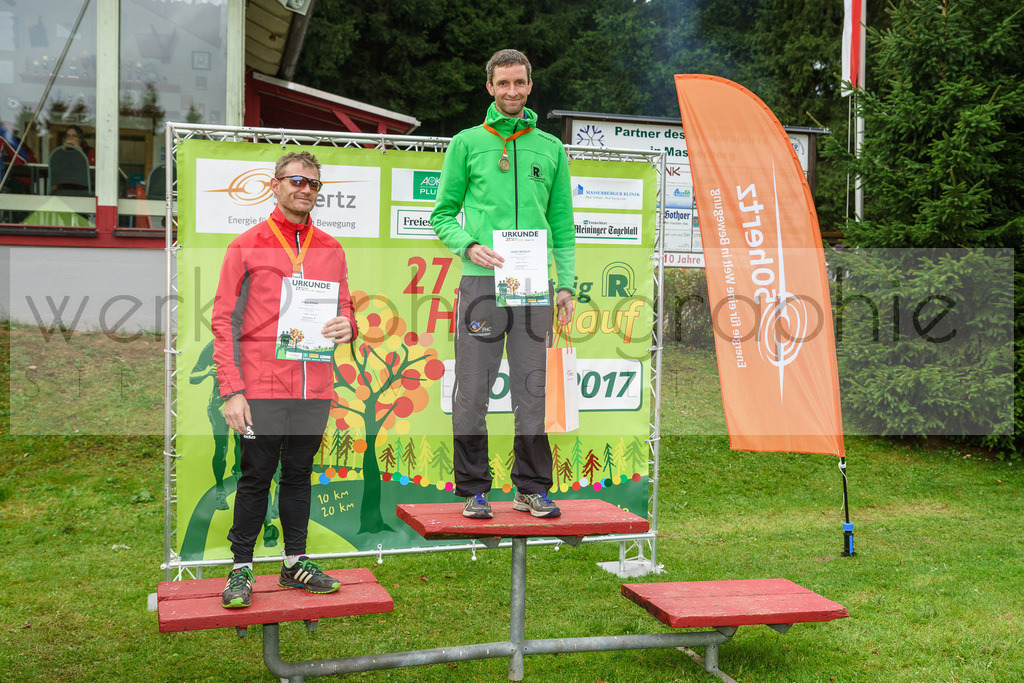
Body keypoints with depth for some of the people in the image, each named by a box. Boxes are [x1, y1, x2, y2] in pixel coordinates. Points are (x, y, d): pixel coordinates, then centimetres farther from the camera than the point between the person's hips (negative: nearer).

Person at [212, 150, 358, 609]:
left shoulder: (331, 250, 13)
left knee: (299, 474, 12)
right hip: (262, 388, -3)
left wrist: (346, 327, -6)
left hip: (315, 388, 4)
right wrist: (231, 390, -11)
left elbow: (344, 310, 20)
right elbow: (223, 321, -3)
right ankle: (241, 568, 14)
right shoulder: (247, 246, 1)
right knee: (256, 476, 2)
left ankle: (296, 562, 22)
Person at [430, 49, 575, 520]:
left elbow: (562, 224, 14)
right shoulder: (467, 143, 8)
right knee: (472, 392, 0)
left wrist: (566, 284, 5)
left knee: (532, 392, 6)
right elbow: (442, 215, 8)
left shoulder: (551, 148, 14)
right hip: (482, 283, -2)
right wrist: (469, 246, -11)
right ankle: (473, 489, 11)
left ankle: (532, 487, 17)